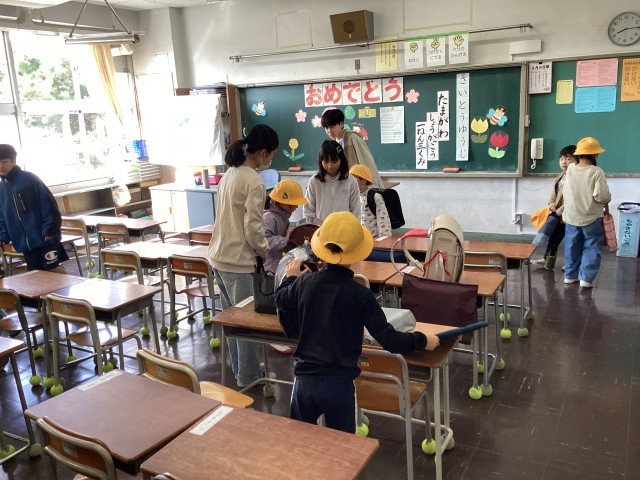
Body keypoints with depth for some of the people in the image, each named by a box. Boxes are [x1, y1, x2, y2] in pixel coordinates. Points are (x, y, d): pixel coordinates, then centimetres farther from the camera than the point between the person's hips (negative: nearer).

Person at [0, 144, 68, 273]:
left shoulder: (30, 179, -8)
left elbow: (49, 205, -10)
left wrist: (49, 230, -14)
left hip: (44, 237, -6)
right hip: (24, 242, 6)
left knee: (54, 268, -7)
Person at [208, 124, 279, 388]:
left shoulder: (229, 174, 8)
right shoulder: (254, 182, -18)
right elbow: (253, 230, -18)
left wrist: (258, 248, 14)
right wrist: (265, 251, 1)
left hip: (219, 256, 9)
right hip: (238, 261, -9)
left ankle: (239, 369, 36)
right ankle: (249, 377, 19)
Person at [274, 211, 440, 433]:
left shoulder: (304, 283, -5)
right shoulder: (360, 295, -16)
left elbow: (281, 300, 17)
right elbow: (388, 339, -13)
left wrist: (290, 277, 37)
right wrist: (422, 340, 3)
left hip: (305, 380, 3)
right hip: (339, 384, -3)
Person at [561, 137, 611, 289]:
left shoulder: (570, 169, -2)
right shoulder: (596, 172, -16)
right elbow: (601, 196, -20)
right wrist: (608, 198, 0)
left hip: (571, 217, 4)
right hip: (591, 218, -4)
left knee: (572, 247, 15)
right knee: (591, 248, 7)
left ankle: (570, 275, 22)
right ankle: (586, 278, 3)